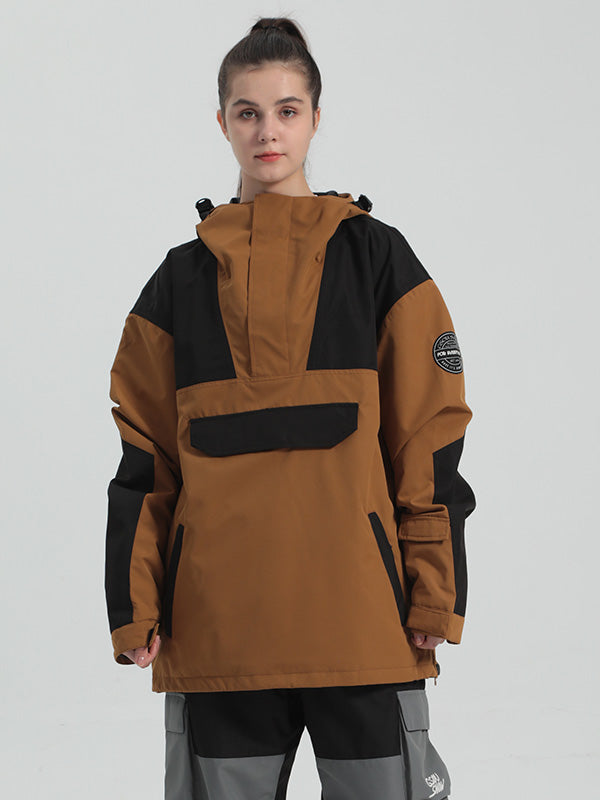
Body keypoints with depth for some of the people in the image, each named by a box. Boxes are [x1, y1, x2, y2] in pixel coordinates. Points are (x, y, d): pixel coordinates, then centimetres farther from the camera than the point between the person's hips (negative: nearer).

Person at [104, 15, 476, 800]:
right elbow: (144, 459, 10)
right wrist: (136, 605, 2)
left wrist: (435, 594, -4)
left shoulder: (374, 254, 6)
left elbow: (428, 442, 3)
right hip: (217, 619, 2)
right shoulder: (184, 277, 11)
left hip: (359, 611, -1)